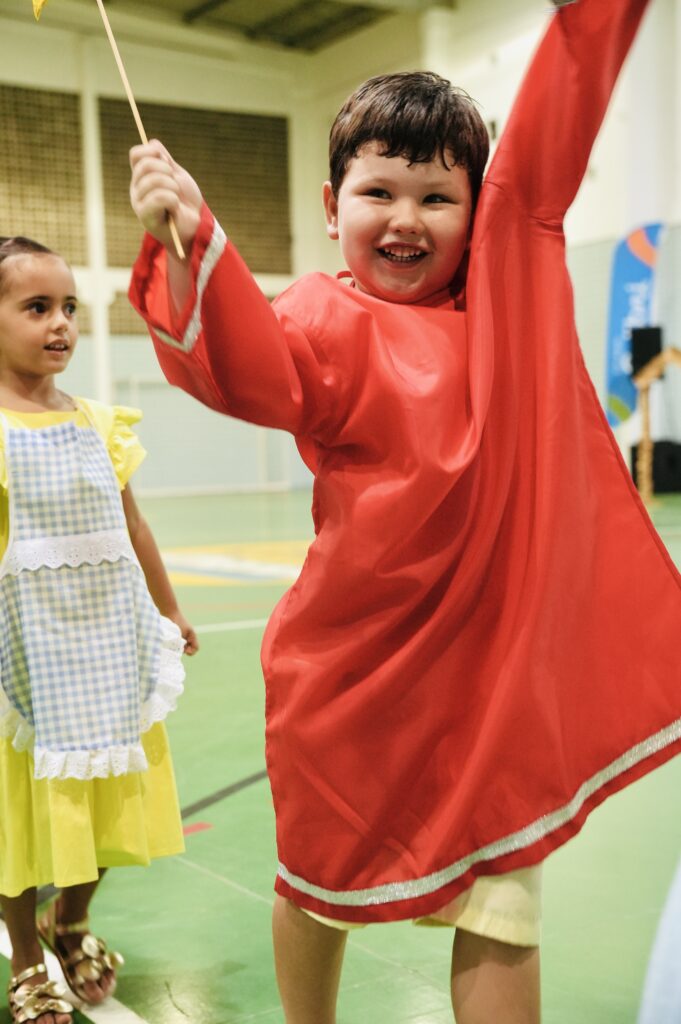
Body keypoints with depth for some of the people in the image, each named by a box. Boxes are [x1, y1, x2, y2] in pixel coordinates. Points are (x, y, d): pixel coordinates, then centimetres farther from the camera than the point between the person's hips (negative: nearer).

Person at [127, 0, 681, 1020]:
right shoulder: (330, 319, -8)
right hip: (359, 664, -2)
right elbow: (253, 370, -28)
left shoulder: (510, 267, 5)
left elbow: (551, 124, 6)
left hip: (502, 656, 3)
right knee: (323, 882, 20)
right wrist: (190, 240, -40)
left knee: (501, 917, 8)